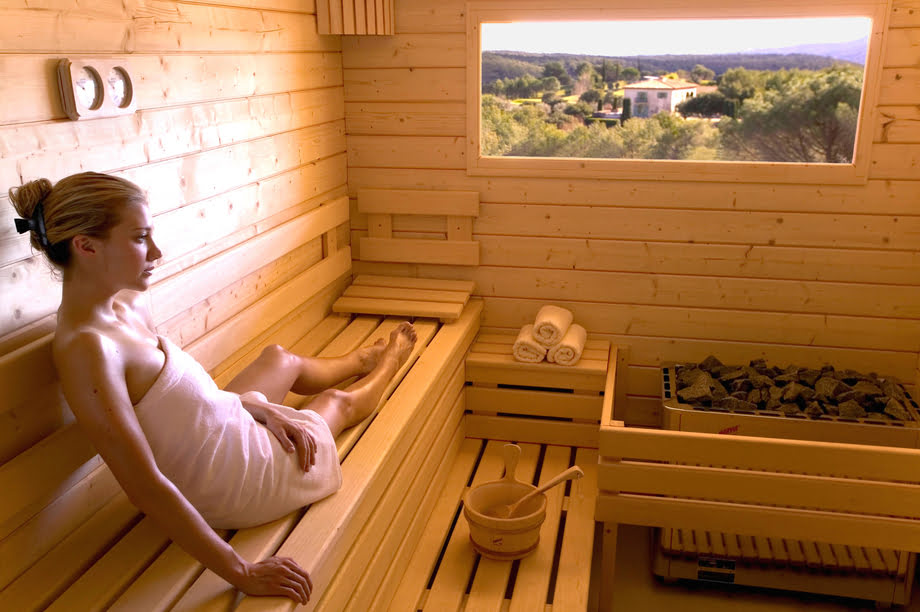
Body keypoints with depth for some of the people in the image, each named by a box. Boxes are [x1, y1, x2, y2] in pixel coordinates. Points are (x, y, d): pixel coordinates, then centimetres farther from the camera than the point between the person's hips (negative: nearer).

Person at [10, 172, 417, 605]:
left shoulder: (127, 303, -7)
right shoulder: (84, 349, -35)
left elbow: (182, 383, 5)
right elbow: (145, 487, -35)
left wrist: (259, 406, -8)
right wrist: (240, 573, -32)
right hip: (238, 483, -7)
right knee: (337, 403, 20)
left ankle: (362, 359, 66)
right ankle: (387, 364, 56)